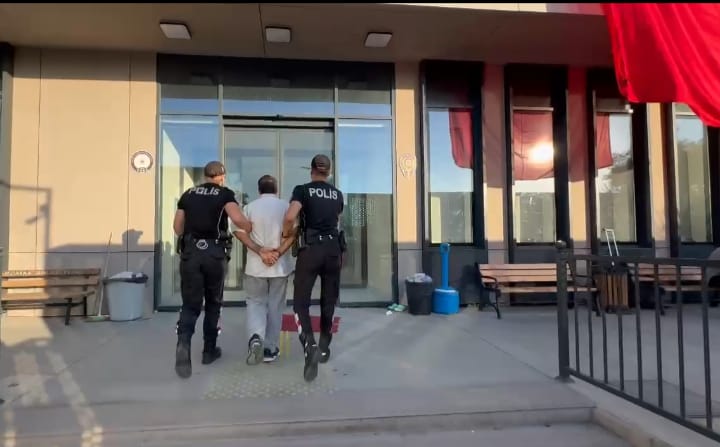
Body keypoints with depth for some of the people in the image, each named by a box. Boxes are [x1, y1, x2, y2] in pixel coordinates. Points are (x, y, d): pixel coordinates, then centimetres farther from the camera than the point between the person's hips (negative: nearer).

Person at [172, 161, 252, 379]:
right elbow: (238, 219, -17)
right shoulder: (225, 194, 0)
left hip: (190, 252, 2)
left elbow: (177, 226, 12)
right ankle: (209, 350, 22)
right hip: (215, 252, -2)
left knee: (190, 304, 4)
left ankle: (183, 343, -20)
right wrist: (254, 230, -2)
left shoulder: (188, 194, 12)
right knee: (213, 303, 13)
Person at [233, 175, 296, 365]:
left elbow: (239, 231, -9)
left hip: (255, 265, 0)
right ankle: (270, 349, 15)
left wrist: (260, 251, -13)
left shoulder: (250, 207, 1)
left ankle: (255, 337, -8)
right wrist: (278, 253, -15)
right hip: (280, 266, 0)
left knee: (256, 302, 15)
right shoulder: (285, 206, -1)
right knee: (275, 306, 10)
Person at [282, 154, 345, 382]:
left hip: (311, 249, -4)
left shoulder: (302, 190, -2)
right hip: (333, 249, 4)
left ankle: (310, 346, -18)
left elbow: (290, 217, -16)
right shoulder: (337, 194, 11)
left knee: (301, 301, 1)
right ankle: (324, 348, 24)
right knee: (329, 301, 14)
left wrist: (286, 235, 2)